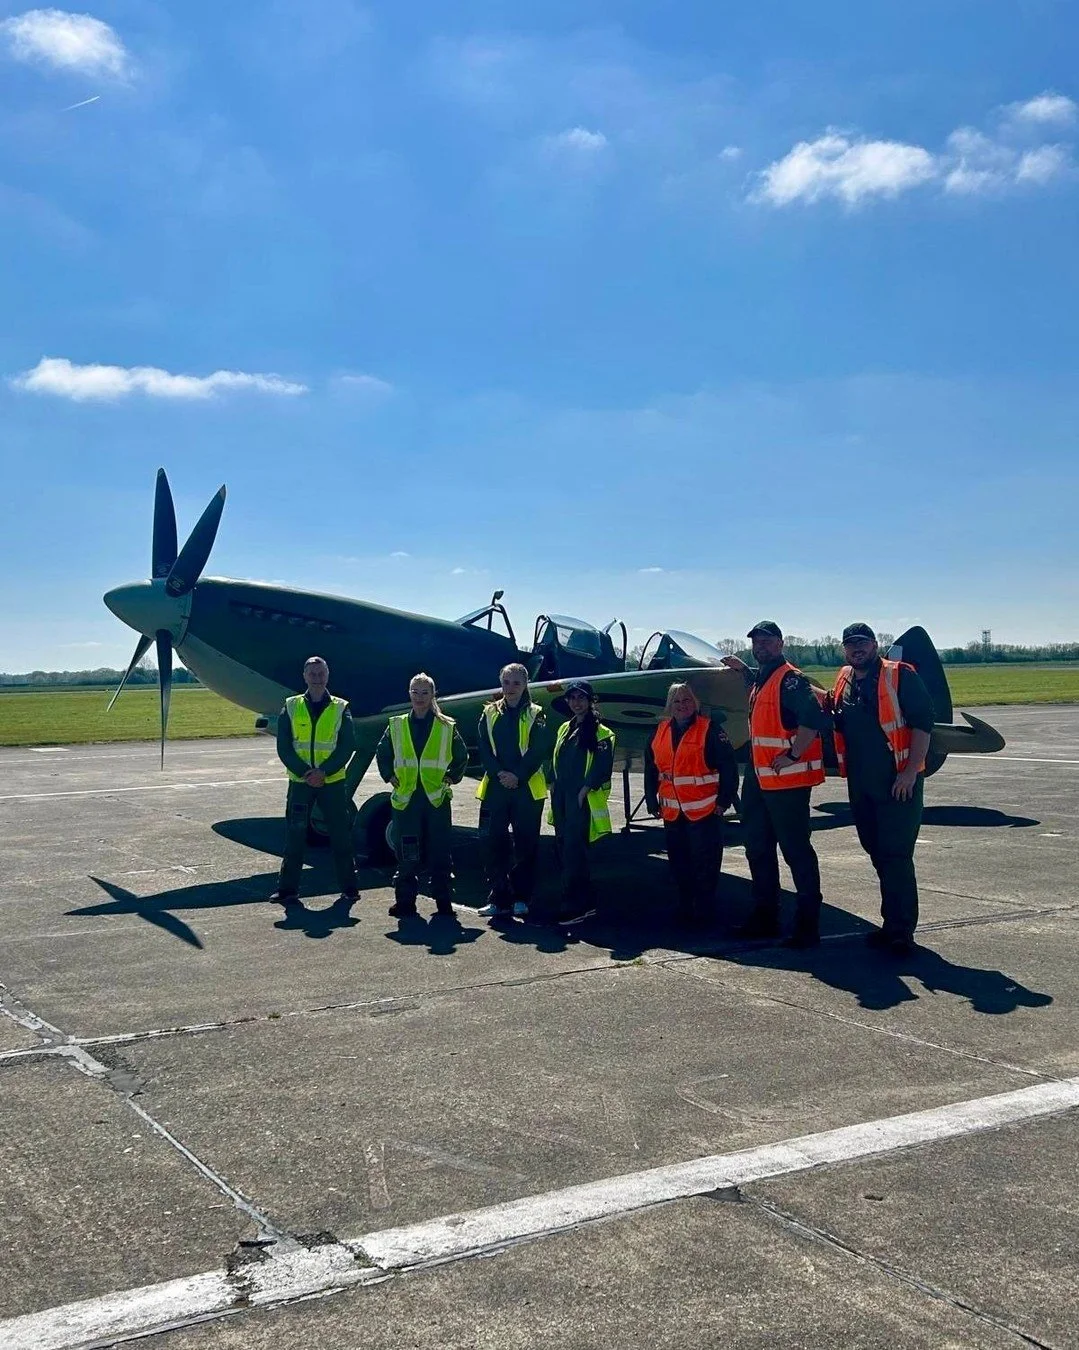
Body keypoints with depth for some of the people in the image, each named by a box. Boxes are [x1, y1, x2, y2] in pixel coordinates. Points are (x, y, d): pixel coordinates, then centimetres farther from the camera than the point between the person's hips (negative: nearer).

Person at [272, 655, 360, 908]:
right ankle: (287, 889, 13)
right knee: (294, 837, 4)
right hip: (299, 782, 1)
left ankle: (349, 888, 12)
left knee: (341, 837, 3)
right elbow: (284, 747, -1)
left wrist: (324, 771, -15)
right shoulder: (291, 707, 4)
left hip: (333, 782, -1)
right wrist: (304, 773, -13)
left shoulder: (341, 708, 2)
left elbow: (347, 746, -4)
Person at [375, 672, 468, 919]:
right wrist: (389, 776, 8)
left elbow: (462, 756, 15)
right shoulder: (396, 725, 8)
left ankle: (444, 903, 5)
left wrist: (452, 777, 5)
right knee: (406, 853, 3)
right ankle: (405, 901, 11)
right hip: (405, 798, 1)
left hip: (437, 798, -1)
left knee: (439, 853, -1)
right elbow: (382, 753, 19)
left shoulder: (447, 727, 5)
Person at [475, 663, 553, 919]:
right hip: (495, 787, 2)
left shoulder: (535, 715, 5)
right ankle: (498, 899, 4)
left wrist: (518, 776, -14)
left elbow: (539, 750, -4)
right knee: (495, 843, 0)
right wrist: (499, 774, -11)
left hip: (527, 788, -2)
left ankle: (522, 898, 9)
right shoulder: (489, 714, 11)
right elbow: (484, 750, 3)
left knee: (526, 844, 1)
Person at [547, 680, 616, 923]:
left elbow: (602, 767, -14)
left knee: (574, 851, -10)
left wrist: (583, 791, -18)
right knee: (564, 849, 9)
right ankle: (584, 902, 18)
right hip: (562, 798, 8)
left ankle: (575, 905, -6)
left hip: (582, 800, -8)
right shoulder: (565, 729, 17)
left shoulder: (600, 733, -6)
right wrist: (554, 786, 10)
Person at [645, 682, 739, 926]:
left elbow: (728, 765, -8)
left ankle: (704, 910, 10)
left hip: (705, 811, -6)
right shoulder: (661, 731, 9)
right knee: (678, 862, 13)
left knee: (705, 864, -1)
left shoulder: (709, 729, -7)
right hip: (672, 813, 6)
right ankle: (685, 908, 25)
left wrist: (725, 800, -10)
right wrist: (652, 802, 13)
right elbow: (651, 770, 16)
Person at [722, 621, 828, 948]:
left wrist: (792, 755, -24)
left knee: (796, 850, -6)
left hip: (788, 780, -10)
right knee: (758, 850, 16)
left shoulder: (790, 679, -13)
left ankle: (808, 925, 0)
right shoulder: (760, 679, 16)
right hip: (761, 780, 10)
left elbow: (815, 718, -25)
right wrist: (742, 668, 36)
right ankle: (764, 918, 26)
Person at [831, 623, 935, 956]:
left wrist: (911, 772, -17)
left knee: (896, 856, -8)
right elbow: (836, 725, 28)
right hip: (860, 785, 7)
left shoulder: (900, 676, -8)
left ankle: (902, 931, -3)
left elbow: (922, 722, -12)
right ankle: (891, 924, 23)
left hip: (898, 782, -7)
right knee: (878, 855, 13)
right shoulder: (844, 682, 13)